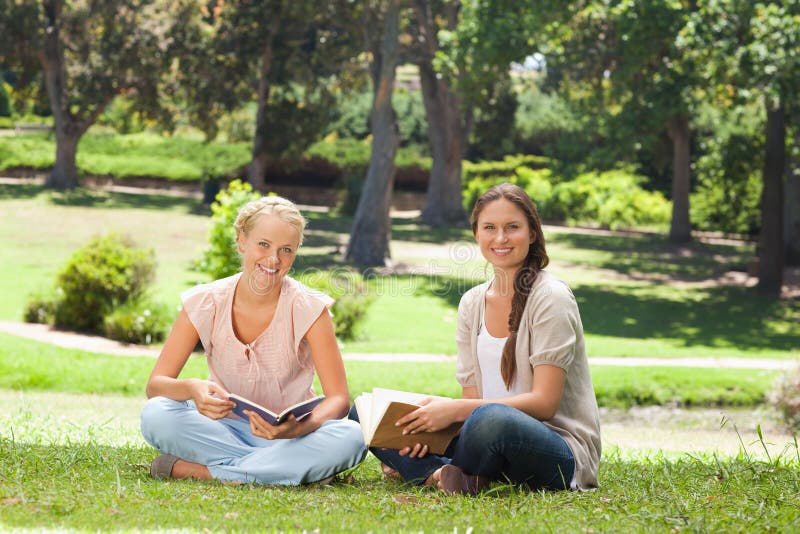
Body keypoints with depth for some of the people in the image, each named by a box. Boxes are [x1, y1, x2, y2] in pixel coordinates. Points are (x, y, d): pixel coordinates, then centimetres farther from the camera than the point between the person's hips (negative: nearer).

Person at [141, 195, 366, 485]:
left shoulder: (308, 308, -11)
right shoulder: (205, 303, -8)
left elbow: (339, 398, -16)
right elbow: (155, 384, -11)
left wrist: (299, 427, -38)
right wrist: (192, 389, -36)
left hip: (287, 432, 0)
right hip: (223, 427, 0)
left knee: (351, 437, -32)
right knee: (155, 415, -29)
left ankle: (197, 469, -27)